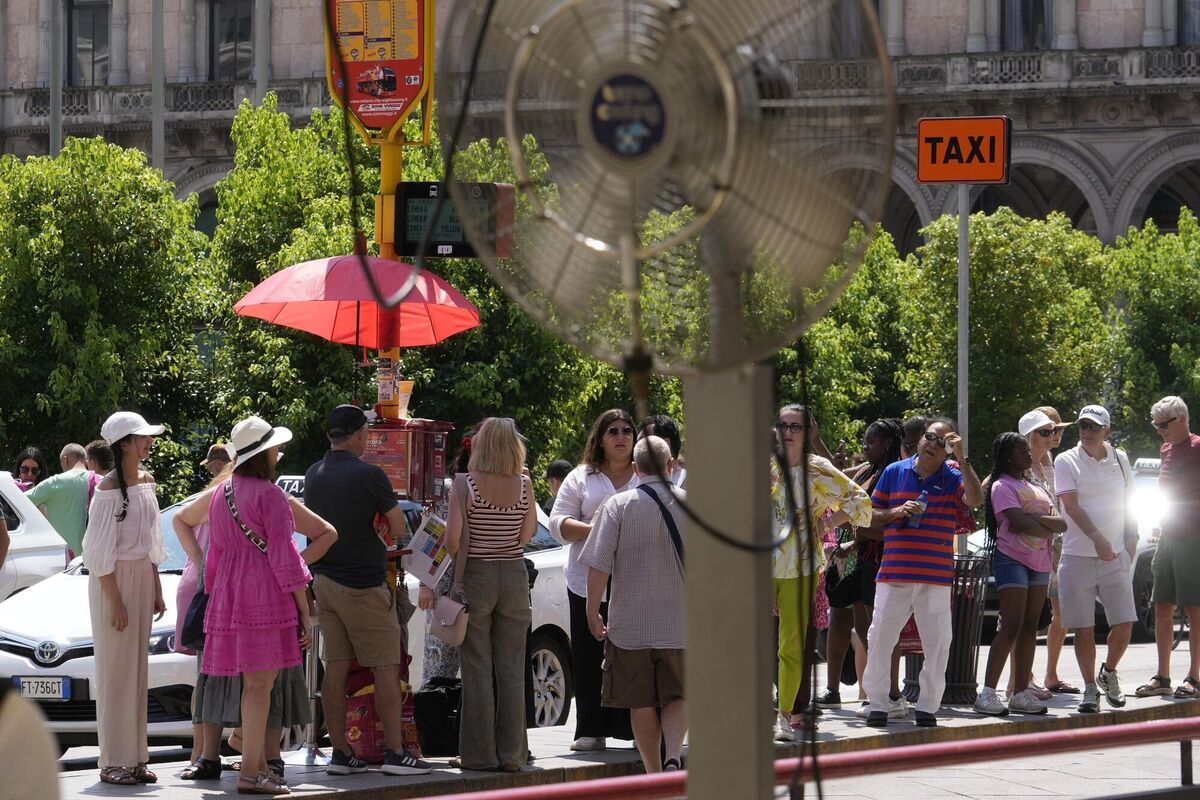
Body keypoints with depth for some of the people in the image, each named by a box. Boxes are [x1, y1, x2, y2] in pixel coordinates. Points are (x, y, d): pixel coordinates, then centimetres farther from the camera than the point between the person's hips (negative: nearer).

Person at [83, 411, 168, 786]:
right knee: (115, 670, -5)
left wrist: (156, 590, 14)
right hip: (113, 580, -7)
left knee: (137, 669, 8)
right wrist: (115, 600, -17)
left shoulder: (147, 481, 10)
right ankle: (113, 762, -2)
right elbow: (101, 550, -14)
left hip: (142, 577, 7)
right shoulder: (109, 488, -13)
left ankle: (135, 757, 12)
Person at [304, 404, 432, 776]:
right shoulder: (369, 475, -14)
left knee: (335, 668, 8)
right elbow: (398, 529, -7)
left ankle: (340, 752, 8)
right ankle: (395, 752, -3)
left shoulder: (314, 475, 7)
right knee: (386, 669, -2)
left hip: (325, 578, 7)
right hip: (363, 583, -7)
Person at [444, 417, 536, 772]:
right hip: (515, 576, 3)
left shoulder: (465, 483, -10)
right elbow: (527, 533, 1)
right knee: (511, 670, 8)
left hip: (475, 577, -3)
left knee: (477, 670, 2)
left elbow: (453, 539, -15)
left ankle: (479, 754, 3)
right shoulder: (523, 485, -2)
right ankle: (511, 753, 9)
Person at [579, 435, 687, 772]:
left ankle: (653, 773, 11)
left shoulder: (618, 506, -6)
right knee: (677, 696, 10)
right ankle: (673, 756, -13)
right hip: (680, 622, 1)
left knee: (642, 703, 9)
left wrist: (593, 612, 1)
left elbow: (598, 565, -10)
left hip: (630, 623, -1)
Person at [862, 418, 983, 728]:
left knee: (938, 643, 0)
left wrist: (962, 459, -18)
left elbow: (975, 499, -16)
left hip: (936, 578, 0)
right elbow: (871, 516, 11)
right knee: (880, 639, 0)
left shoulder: (953, 478, 5)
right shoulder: (894, 472, 8)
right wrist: (897, 511, -8)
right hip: (893, 574, 1)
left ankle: (928, 707, 10)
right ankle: (877, 703, 10)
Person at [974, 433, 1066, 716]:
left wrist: (1036, 519, -10)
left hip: (1039, 562, 8)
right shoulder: (1002, 486, -3)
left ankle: (1020, 693, 7)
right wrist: (1049, 528, -3)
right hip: (1012, 559, -8)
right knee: (1011, 626, -13)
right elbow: (1019, 523, -18)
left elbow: (1062, 523, 8)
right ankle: (987, 693, -14)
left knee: (1030, 627, 5)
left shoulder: (1035, 489, 21)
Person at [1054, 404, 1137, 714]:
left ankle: (1108, 673, 21)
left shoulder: (1120, 459, 9)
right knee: (1083, 628, 0)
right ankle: (1090, 689, 10)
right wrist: (1096, 538, -23)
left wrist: (1131, 540, 9)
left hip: (1115, 556, 2)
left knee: (1124, 624, -4)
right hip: (1077, 557, -2)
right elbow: (1071, 505, -12)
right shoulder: (1066, 461, -2)